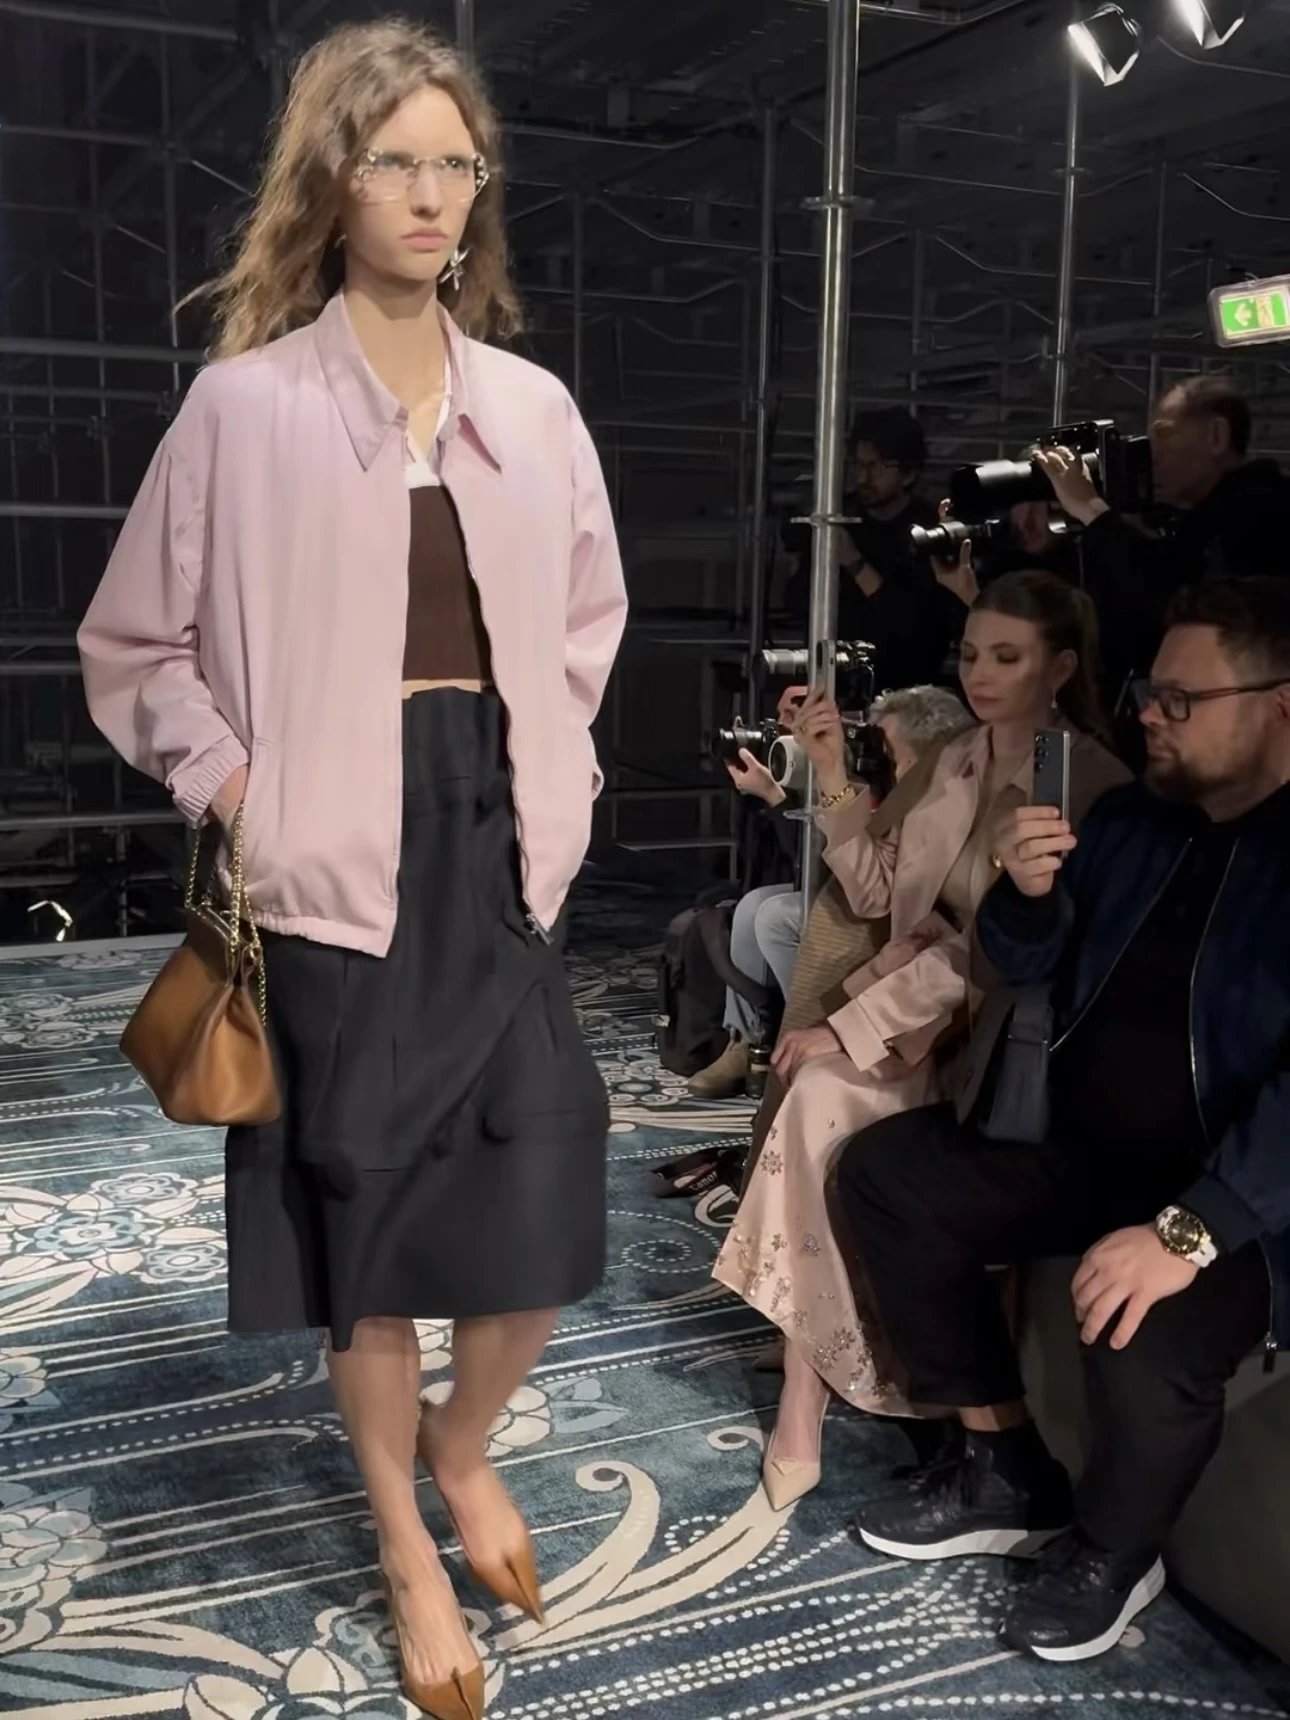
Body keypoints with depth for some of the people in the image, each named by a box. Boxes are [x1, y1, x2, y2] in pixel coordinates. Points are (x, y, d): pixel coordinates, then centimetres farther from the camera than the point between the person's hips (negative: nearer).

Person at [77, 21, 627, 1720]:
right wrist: (231, 784, -8)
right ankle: (407, 1549, 31)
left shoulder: (532, 406, 8)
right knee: (369, 1226, 7)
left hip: (500, 849, 4)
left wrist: (554, 770, 9)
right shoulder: (248, 402, -3)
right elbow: (137, 644, 3)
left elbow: (586, 617, 20)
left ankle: (461, 1444, 36)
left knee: (545, 1222, 3)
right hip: (341, 863, -3)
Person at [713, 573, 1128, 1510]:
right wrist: (836, 779, -2)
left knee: (825, 1101, -28)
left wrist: (851, 1027, -21)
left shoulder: (1091, 783, -12)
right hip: (920, 999, 6)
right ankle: (810, 1383, -18)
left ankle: (808, 1386, -13)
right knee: (818, 1104, -24)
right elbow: (881, 895, 11)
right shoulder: (956, 763, 11)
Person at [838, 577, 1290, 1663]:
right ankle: (1008, 1474, 9)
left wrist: (1188, 1230, -36)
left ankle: (1114, 1553, 4)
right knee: (888, 1167, -2)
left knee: (1145, 1347, -33)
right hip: (1086, 1156, 8)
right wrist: (1028, 895, -9)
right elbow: (1027, 964, 15)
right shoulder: (1134, 821, 7)